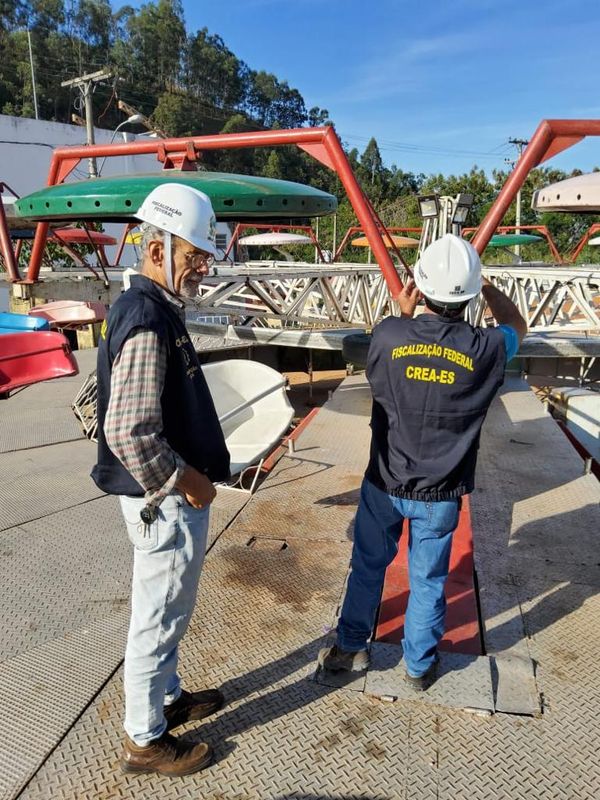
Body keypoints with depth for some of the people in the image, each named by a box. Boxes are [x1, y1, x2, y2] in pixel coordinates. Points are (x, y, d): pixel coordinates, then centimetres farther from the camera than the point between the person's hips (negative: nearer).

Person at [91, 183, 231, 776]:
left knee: (165, 611, 25)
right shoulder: (146, 322, -24)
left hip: (172, 496, 10)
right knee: (159, 618, 8)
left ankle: (167, 697, 46)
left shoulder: (156, 308, 8)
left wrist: (196, 473, 14)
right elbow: (129, 433, -30)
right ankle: (145, 741, 30)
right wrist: (186, 483, -17)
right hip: (166, 502, -10)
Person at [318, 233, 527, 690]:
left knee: (368, 566, 20)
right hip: (441, 493, 0)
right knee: (428, 579, 17)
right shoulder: (485, 350, -16)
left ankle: (352, 648, 37)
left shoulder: (389, 335, -17)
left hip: (385, 483, 1)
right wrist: (486, 285, 18)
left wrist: (405, 314, 14)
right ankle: (420, 666, 36)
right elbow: (516, 326, 9)